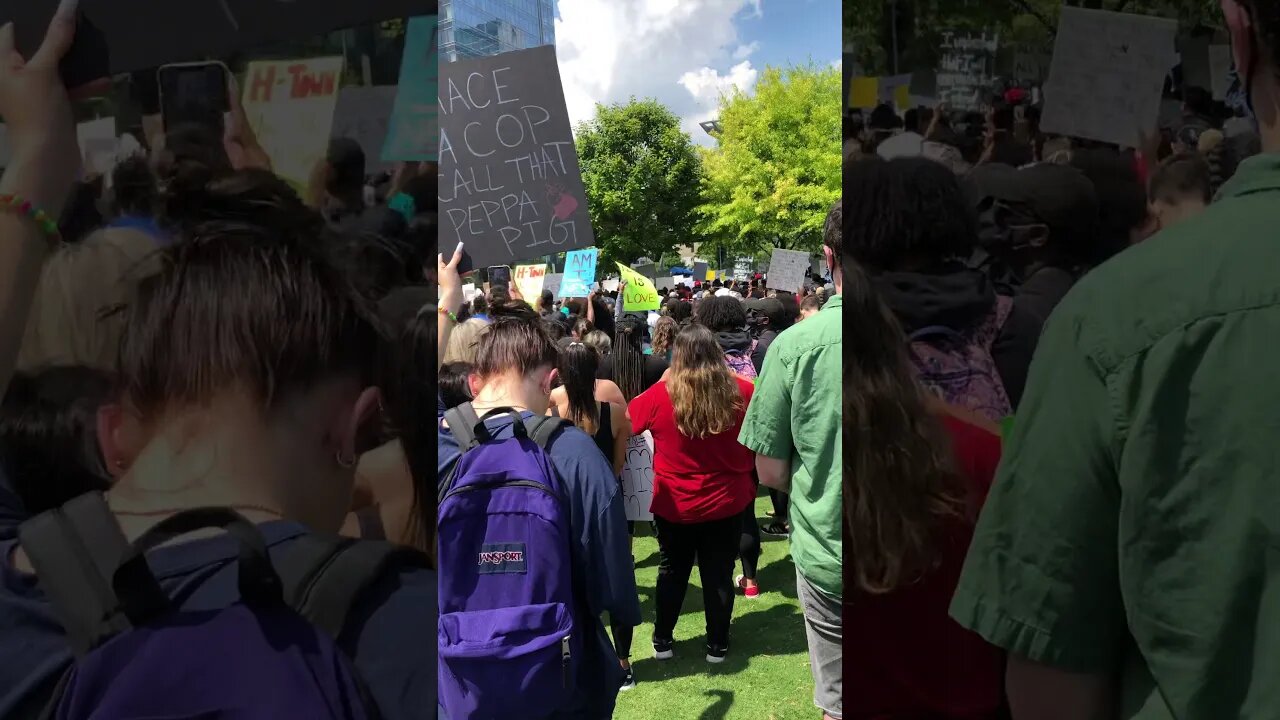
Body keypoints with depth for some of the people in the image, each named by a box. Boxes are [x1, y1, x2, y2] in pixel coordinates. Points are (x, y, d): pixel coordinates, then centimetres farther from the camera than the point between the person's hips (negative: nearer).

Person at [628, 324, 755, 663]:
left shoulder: (661, 395, -17)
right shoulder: (742, 392, -13)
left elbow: (626, 420, 1)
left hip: (674, 505, 0)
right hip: (727, 502, 1)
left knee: (672, 573, 18)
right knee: (719, 574, 14)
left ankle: (662, 641, 28)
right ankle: (717, 645, 25)